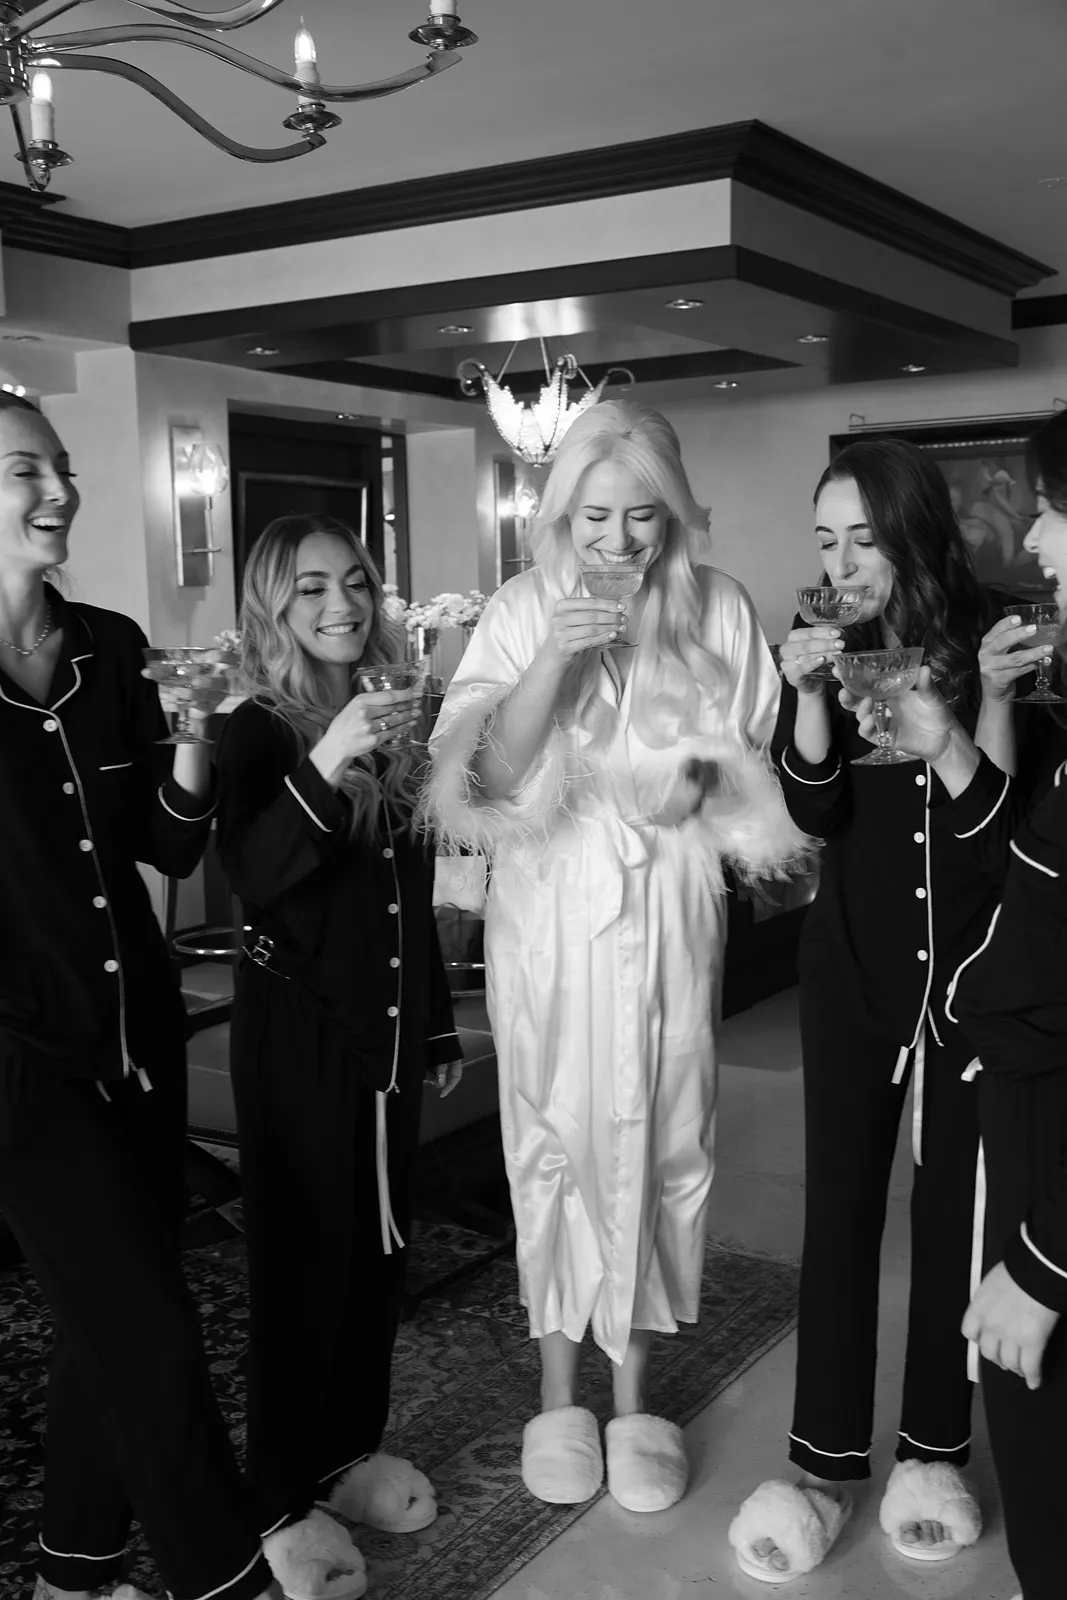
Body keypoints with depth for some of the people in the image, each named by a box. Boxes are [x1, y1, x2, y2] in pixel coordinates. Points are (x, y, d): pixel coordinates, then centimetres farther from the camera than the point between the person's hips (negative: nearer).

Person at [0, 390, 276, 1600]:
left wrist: (193, 737, -12)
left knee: (111, 1326, 15)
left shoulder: (111, 647, 4)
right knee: (152, 1338, -4)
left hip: (136, 1034, 5)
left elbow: (172, 848, 4)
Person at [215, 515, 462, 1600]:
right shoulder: (259, 732, -9)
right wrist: (323, 763, -39)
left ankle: (353, 1450, 32)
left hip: (384, 1028, 6)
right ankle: (283, 1501, 16)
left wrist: (438, 1022, 17)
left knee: (379, 1246, 14)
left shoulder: (389, 725, 6)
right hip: (296, 1033, -5)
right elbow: (253, 878, -26)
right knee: (303, 1261, 2)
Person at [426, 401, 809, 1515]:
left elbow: (753, 768, 7)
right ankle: (559, 1393, 24)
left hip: (669, 911, 1)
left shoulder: (717, 609, 0)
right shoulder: (523, 609, -2)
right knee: (556, 1140, 7)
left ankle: (634, 1392, 24)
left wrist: (697, 785, -14)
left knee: (656, 1139, 7)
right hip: (550, 910, 0)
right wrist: (555, 656, -19)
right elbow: (489, 775, -8)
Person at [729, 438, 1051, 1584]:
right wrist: (810, 694, -26)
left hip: (972, 965, -1)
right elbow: (816, 812, -12)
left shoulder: (990, 636, -8)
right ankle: (825, 1461, 14)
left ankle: (933, 1447, 25)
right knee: (840, 1205, 3)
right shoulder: (822, 641, -3)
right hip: (852, 964, 1)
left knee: (950, 1203, 9)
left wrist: (993, 697, -27)